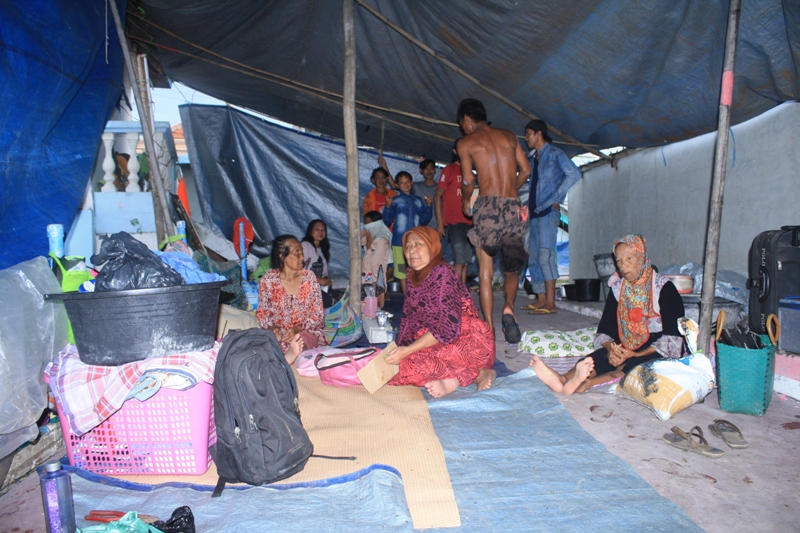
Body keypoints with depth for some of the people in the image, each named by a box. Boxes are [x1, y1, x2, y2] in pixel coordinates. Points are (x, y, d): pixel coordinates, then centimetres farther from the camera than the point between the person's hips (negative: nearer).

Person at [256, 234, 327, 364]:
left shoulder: (309, 277, 0)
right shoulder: (268, 279, -1)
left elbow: (318, 314, -1)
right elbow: (262, 313, 4)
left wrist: (298, 328, -18)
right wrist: (272, 327, -19)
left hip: (306, 331, 0)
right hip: (278, 333, 1)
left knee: (300, 340, -35)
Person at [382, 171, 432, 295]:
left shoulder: (418, 201, 11)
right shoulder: (395, 201, 2)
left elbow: (423, 220, 12)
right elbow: (388, 221, -1)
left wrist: (428, 206, 2)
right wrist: (388, 207, -15)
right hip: (399, 241, -2)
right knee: (402, 271, 4)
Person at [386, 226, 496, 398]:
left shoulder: (443, 273, -15)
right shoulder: (414, 277, 9)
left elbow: (447, 327, -22)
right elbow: (408, 320, 7)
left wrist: (407, 350, -23)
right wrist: (399, 351, -6)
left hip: (468, 341, -9)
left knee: (410, 364, -29)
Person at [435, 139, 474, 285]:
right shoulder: (449, 169, 3)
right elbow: (437, 196, -2)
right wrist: (439, 222, -9)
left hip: (469, 222, 6)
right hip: (454, 222, -6)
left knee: (465, 262, 5)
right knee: (459, 261, -13)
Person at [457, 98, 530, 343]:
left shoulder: (466, 142, 6)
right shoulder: (509, 137, 17)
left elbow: (468, 180, -3)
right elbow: (525, 171, 13)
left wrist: (465, 200, 15)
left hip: (488, 206, -3)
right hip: (514, 207, 3)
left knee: (485, 271, 5)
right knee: (512, 269, 19)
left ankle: (490, 329, 3)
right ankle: (508, 307, -5)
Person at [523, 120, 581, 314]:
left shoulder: (554, 154, -3)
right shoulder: (532, 157, 20)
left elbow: (574, 174, -14)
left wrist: (557, 198, -15)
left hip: (548, 211, -8)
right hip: (535, 212, 8)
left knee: (545, 255, -15)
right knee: (533, 258, 7)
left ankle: (550, 303, -15)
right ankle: (541, 299, 14)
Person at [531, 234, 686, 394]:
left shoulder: (664, 288, -4)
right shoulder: (617, 288, 8)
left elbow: (672, 337, -9)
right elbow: (604, 331, 5)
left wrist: (636, 355, -20)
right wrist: (611, 348, -18)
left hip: (657, 351, -3)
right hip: (626, 349, 3)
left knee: (634, 365, -36)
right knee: (598, 357, -28)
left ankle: (587, 383, -60)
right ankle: (563, 380, -57)